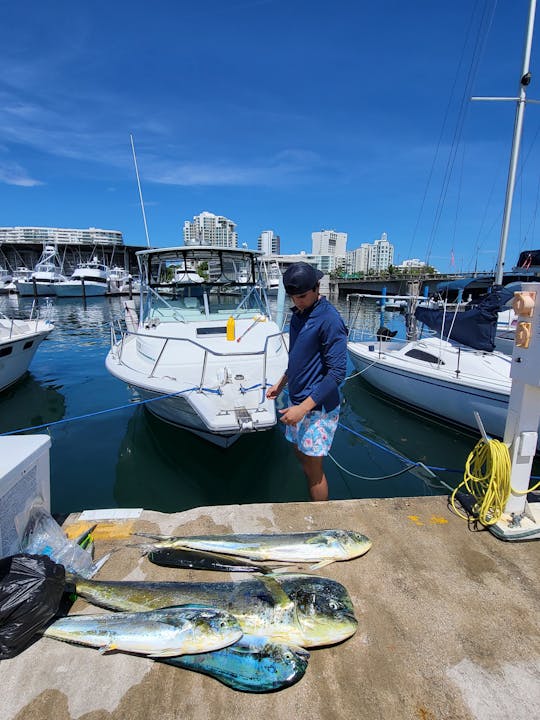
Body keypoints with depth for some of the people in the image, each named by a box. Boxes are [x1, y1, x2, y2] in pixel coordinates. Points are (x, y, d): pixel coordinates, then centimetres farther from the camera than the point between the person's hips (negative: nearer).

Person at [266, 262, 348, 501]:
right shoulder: (298, 314, 8)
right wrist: (281, 383, 21)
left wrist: (303, 408, -25)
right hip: (298, 399, 9)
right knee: (301, 456, 20)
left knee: (313, 470, 3)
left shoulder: (329, 320, -19)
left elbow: (337, 373, -22)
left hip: (317, 407, -8)